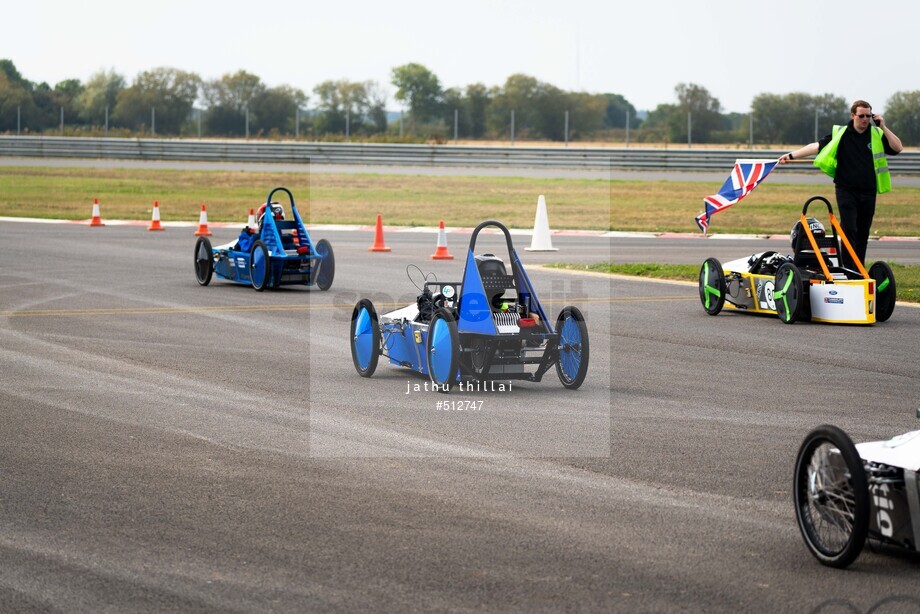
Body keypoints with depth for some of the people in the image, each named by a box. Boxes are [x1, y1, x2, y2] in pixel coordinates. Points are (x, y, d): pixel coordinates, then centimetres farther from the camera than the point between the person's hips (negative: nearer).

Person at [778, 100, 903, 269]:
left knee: (863, 233, 7)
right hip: (846, 190, -2)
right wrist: (792, 155, -11)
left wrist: (883, 127, -8)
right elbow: (817, 146, -3)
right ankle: (848, 269, -12)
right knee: (849, 230, -13)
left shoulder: (877, 134, 6)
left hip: (868, 192, 2)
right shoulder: (840, 133, 1)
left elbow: (897, 148, -3)